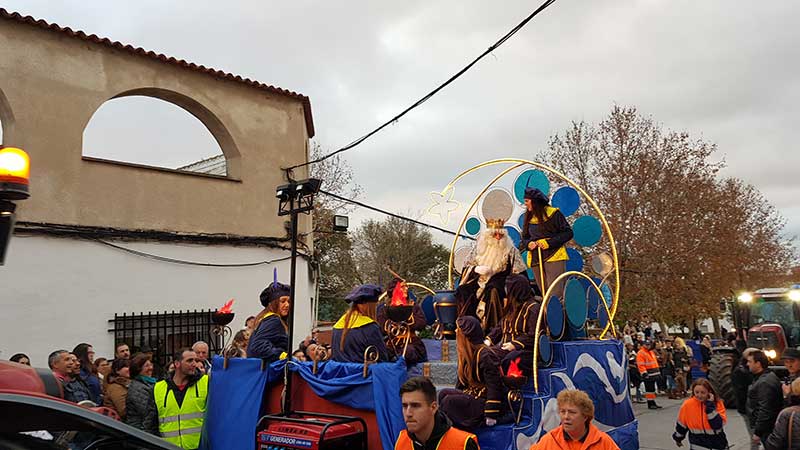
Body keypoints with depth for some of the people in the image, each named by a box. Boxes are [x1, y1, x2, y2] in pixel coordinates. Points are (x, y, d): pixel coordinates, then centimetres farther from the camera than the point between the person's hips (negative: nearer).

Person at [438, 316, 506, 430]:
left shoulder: (484, 355, -20)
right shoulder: (467, 353, 9)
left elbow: (494, 386, -23)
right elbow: (462, 380, 17)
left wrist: (491, 415, -24)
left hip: (485, 400, -9)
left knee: (449, 401, -23)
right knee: (444, 393, -9)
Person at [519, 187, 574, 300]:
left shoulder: (553, 213, -4)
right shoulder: (529, 218, 14)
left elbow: (568, 233, -6)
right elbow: (524, 238, 19)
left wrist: (549, 242, -15)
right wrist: (528, 244, -5)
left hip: (554, 257, -6)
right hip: (536, 260, 6)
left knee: (556, 294, -11)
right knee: (544, 294, 8)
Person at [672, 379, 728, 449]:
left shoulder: (718, 404, -14)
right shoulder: (688, 405, -13)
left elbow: (718, 425, -25)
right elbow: (681, 424, 2)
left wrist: (710, 405, -27)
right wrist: (678, 438, 14)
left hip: (717, 444, 1)